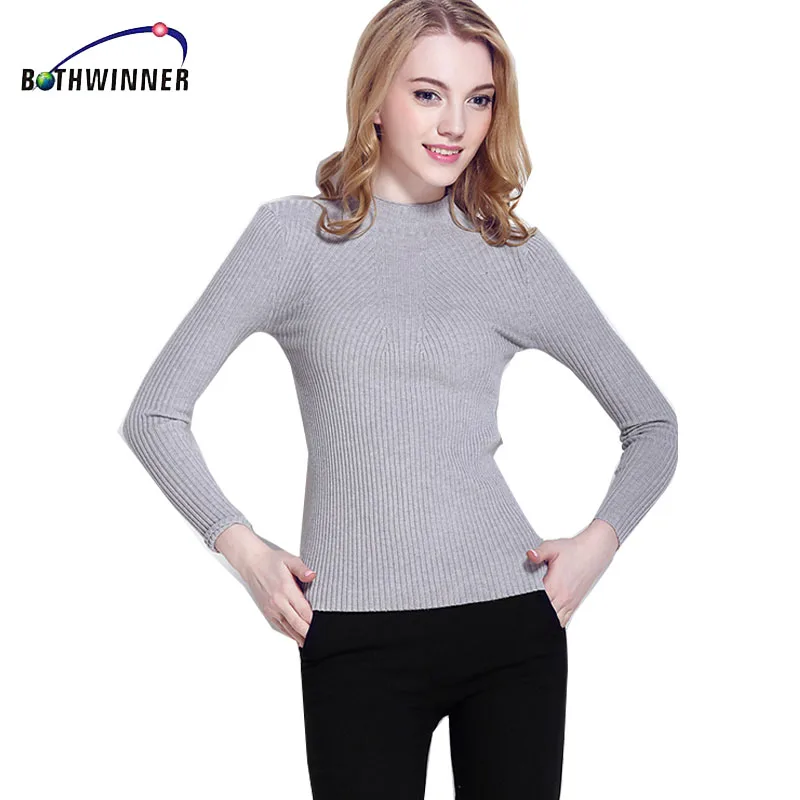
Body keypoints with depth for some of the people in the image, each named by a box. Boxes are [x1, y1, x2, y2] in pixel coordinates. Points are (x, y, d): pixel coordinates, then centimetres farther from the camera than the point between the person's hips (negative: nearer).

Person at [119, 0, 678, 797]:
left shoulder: (518, 255, 7)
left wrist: (599, 542, 1)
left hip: (513, 618, 2)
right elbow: (155, 414, 3)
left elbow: (653, 423, 15)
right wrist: (242, 547, -5)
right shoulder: (293, 234, 2)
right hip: (357, 635, -2)